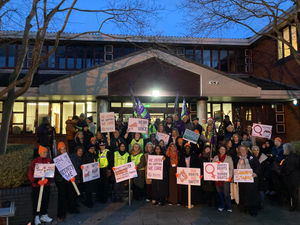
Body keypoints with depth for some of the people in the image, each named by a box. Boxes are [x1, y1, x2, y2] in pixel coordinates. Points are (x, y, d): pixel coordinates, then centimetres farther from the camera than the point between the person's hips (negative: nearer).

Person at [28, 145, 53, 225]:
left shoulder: (49, 161, 0)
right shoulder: (35, 161, -8)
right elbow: (30, 174, -8)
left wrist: (47, 179, -14)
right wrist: (37, 181, -20)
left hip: (46, 185, 3)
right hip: (36, 185, -3)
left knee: (45, 200, 11)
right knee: (36, 201, 5)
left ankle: (44, 215, 28)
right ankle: (36, 217, 21)